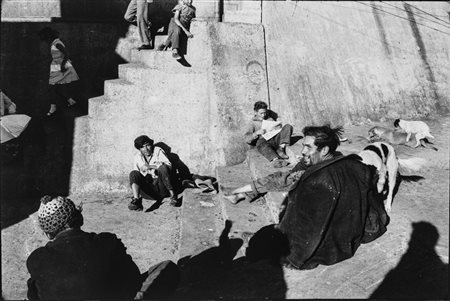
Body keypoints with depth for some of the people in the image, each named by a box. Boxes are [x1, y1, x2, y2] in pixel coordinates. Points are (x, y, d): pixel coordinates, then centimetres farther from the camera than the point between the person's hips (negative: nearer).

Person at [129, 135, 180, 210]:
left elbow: (168, 165, -15)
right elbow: (137, 176, 12)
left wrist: (150, 166, -21)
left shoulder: (158, 151, 1)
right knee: (133, 173, -16)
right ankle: (136, 200, -33)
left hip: (163, 186, -3)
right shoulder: (137, 157, 11)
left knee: (163, 168, -30)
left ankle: (172, 195, -22)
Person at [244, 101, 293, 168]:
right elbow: (247, 139, 4)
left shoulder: (270, 119, 30)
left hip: (276, 138, 4)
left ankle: (281, 148, -30)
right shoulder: (252, 123, 17)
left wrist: (279, 127, 3)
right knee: (260, 143, -39)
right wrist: (257, 133, -12)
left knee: (288, 126, -16)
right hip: (265, 140, -4)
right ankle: (275, 160, -58)